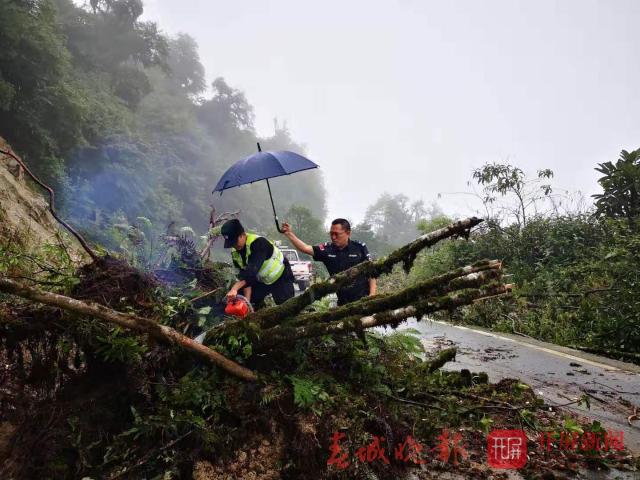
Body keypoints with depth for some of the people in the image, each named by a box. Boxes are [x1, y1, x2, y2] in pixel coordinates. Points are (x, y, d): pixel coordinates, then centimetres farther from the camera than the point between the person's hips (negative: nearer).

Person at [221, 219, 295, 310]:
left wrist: (234, 288, -57)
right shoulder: (235, 253, -11)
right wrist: (247, 301, -21)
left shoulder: (259, 243, -34)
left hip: (281, 277, -7)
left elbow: (252, 270, -46)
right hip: (261, 281, 7)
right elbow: (245, 275, -10)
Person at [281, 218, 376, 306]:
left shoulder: (359, 247, -6)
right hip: (343, 301, 3)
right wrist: (289, 233, -18)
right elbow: (305, 248, -7)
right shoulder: (327, 249, 0)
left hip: (363, 299, -3)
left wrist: (372, 293, -11)